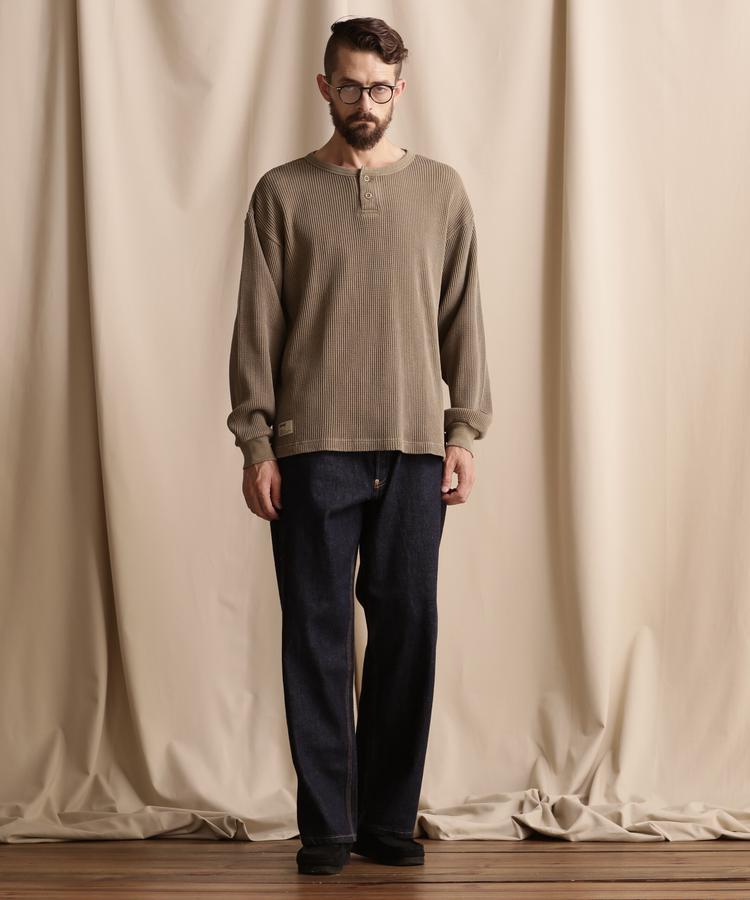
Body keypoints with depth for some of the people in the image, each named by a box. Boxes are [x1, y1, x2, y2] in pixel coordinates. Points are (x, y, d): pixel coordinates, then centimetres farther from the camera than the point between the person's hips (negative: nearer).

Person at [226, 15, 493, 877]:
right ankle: (325, 824, 9)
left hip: (414, 450, 1)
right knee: (317, 633, 0)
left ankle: (389, 817, 13)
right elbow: (257, 327, 3)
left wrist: (465, 430, 2)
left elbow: (463, 318, 9)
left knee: (407, 629, 3)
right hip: (314, 449, -1)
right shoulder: (282, 193, 5)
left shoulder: (441, 190, 9)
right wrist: (255, 443, -3)